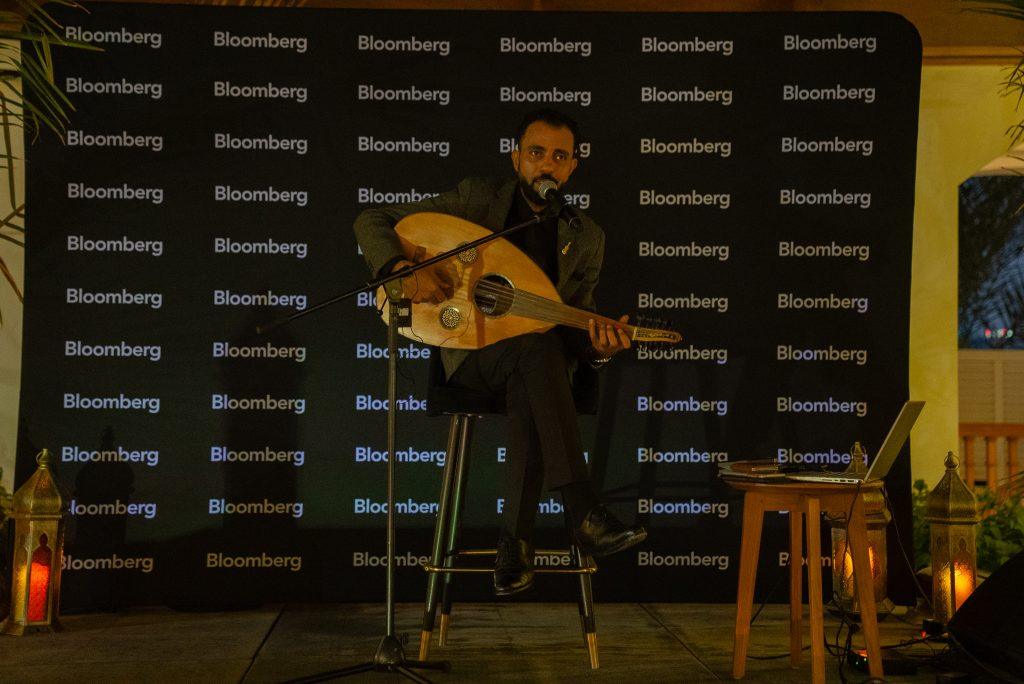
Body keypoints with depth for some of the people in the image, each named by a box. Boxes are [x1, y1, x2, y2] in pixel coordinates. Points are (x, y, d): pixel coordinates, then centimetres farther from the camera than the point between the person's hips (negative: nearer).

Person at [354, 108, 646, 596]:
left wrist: (597, 345, -16)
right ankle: (584, 512, -40)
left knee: (529, 394, -37)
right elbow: (372, 222, 0)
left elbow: (574, 330, 9)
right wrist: (404, 267, -21)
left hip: (534, 363, 2)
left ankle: (516, 539, -28)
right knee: (538, 345, -37)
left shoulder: (586, 237, 8)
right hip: (470, 351, -2)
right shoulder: (476, 199, 1)